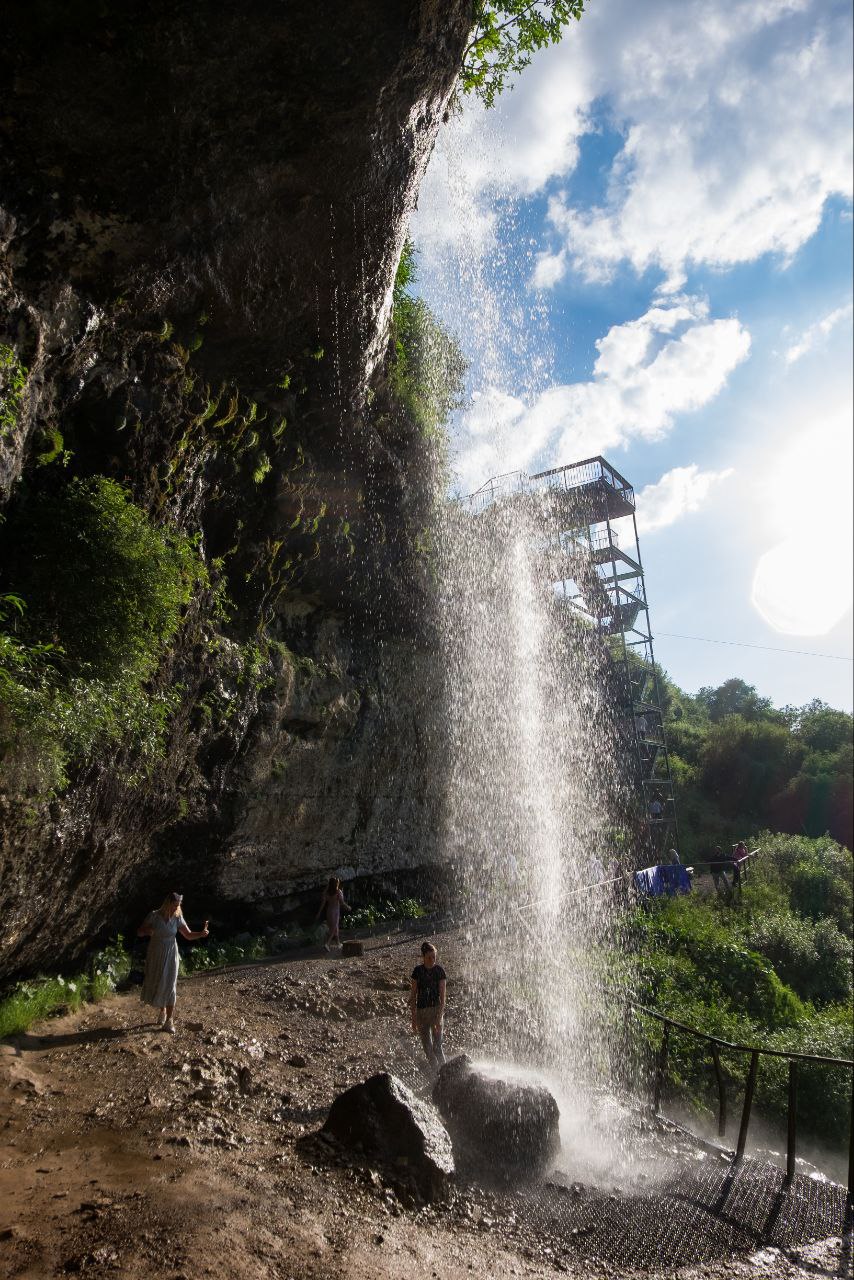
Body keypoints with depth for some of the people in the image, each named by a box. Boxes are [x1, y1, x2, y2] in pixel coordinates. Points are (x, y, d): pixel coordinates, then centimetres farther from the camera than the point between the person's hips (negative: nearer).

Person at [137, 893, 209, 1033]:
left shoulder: (177, 918, -8)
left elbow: (189, 935, -5)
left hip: (170, 955, 0)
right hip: (155, 955, 0)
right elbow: (139, 933, -6)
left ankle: (169, 1021, 3)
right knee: (156, 984, 11)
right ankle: (162, 1011, 37)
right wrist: (147, 931, -29)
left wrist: (201, 933, -24)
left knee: (170, 986, -4)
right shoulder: (154, 916, -12)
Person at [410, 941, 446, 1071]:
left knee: (437, 1047, -10)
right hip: (421, 1011, 3)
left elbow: (442, 997, -9)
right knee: (427, 1047, 9)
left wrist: (439, 1017, -18)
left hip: (436, 1010, -3)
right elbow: (413, 995, 2)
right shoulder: (418, 971, -2)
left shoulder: (439, 971, -8)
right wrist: (414, 1018, -1)